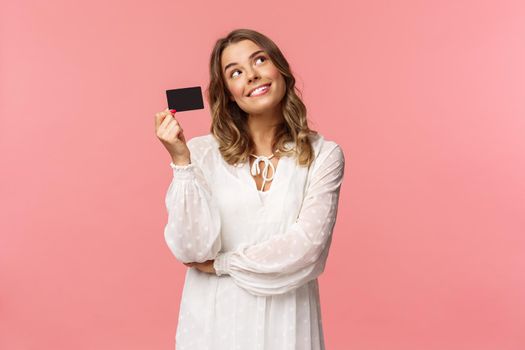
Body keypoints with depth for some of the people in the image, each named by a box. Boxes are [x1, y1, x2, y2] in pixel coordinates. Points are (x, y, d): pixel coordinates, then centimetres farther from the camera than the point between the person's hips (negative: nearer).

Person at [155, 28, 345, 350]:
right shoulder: (202, 152, -6)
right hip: (214, 318, 0)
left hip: (285, 320, 0)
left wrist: (221, 264, -10)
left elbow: (305, 246, -14)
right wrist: (181, 160, -19)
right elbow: (192, 250, -13)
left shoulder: (324, 155, -6)